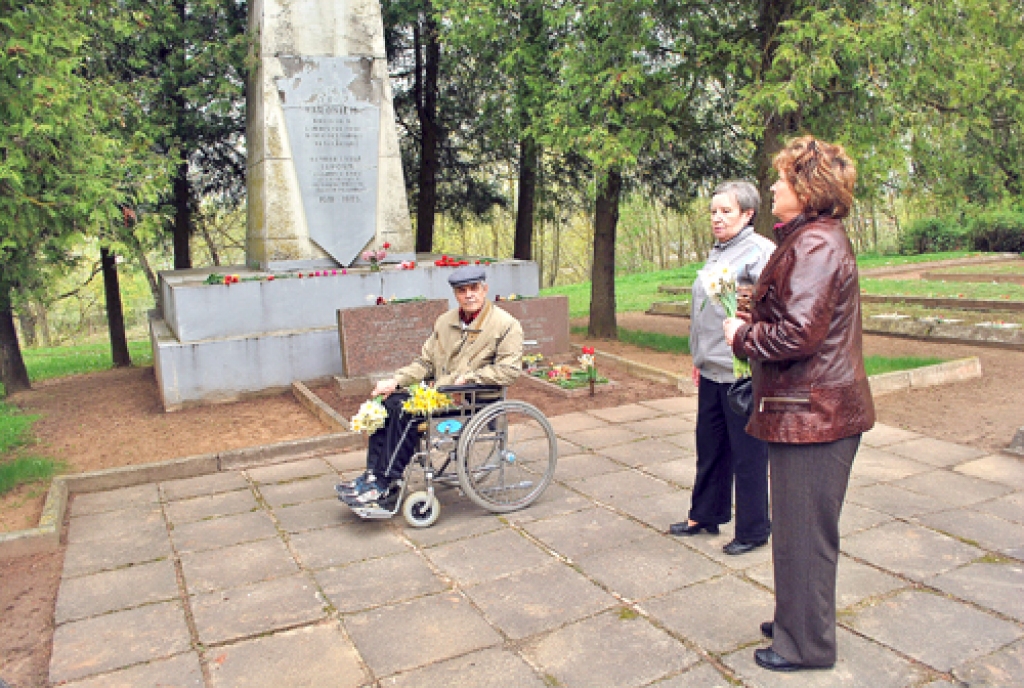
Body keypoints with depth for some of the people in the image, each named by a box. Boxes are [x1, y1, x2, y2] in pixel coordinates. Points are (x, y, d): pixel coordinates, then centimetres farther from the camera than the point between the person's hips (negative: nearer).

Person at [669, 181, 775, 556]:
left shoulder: (759, 251, -11)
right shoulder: (717, 251, 16)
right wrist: (699, 358, 22)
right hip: (711, 370, 9)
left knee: (747, 453, 4)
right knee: (709, 445, 18)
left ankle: (752, 530, 19)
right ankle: (705, 515, 33)